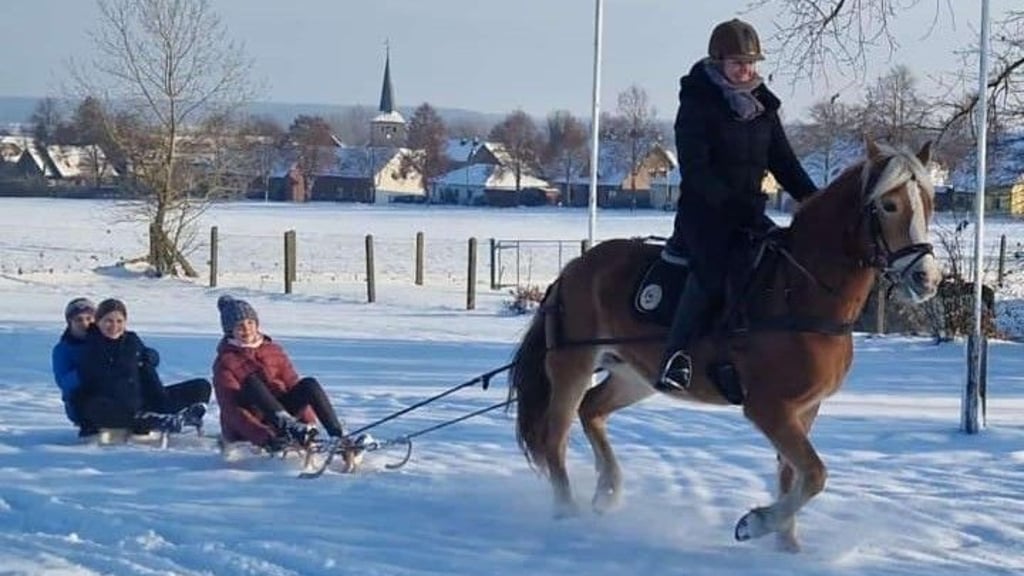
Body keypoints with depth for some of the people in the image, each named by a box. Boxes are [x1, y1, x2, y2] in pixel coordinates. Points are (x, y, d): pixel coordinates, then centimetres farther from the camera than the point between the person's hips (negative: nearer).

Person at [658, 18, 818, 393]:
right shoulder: (698, 105, -7)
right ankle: (676, 356, -27)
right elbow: (695, 169, -15)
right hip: (704, 209, -7)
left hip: (748, 210, 7)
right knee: (713, 268, -29)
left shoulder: (763, 105, 12)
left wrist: (813, 200, -1)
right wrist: (732, 205, -24)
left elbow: (783, 160, 14)